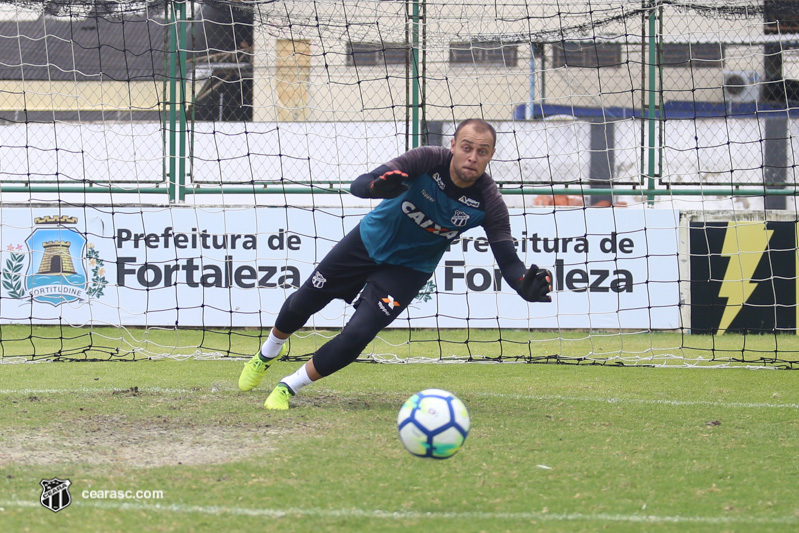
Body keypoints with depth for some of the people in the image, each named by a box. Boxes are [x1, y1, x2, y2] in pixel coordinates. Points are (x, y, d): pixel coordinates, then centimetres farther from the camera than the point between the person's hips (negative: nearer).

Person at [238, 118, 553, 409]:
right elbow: (358, 186, -35)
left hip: (408, 269, 0)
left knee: (356, 336, -16)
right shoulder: (429, 160, -30)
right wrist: (377, 186, -60)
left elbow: (508, 260, -26)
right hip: (370, 239, 0)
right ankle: (269, 352, 49)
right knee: (303, 303, 14)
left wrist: (527, 285, -49)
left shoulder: (488, 203, -25)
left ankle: (289, 387, 8)